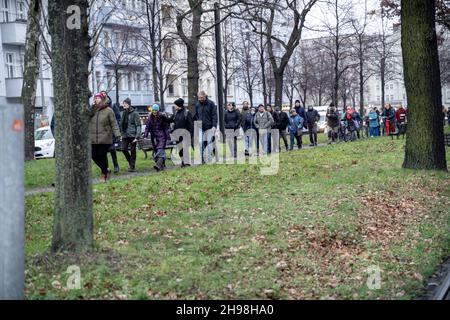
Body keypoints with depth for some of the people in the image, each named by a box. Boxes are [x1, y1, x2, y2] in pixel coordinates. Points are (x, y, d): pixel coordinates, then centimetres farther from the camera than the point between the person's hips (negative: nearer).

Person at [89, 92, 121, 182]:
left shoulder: (108, 110, -2)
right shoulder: (91, 110, 6)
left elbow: (114, 123, -4)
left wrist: (117, 134, -14)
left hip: (105, 139, -4)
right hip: (93, 139, 4)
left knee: (102, 156, -1)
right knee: (94, 156, 5)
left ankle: (104, 173, 16)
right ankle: (106, 169, 27)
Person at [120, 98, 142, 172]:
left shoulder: (134, 113, -7)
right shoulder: (123, 113, 11)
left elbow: (138, 125, -9)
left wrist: (137, 137, -15)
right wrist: (122, 134, 12)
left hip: (132, 135, -5)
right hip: (125, 135, 5)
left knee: (133, 151, -1)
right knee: (124, 149, -3)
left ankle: (132, 166, 9)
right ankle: (130, 162, 19)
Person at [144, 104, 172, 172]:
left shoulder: (162, 116, -6)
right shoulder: (150, 118, 6)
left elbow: (166, 127, -4)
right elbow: (147, 127, 6)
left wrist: (167, 136, -6)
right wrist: (145, 135, -5)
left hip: (162, 136, -5)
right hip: (154, 137, 5)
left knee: (160, 149, -16)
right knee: (156, 150, 6)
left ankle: (159, 165, -29)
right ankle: (163, 165, 16)